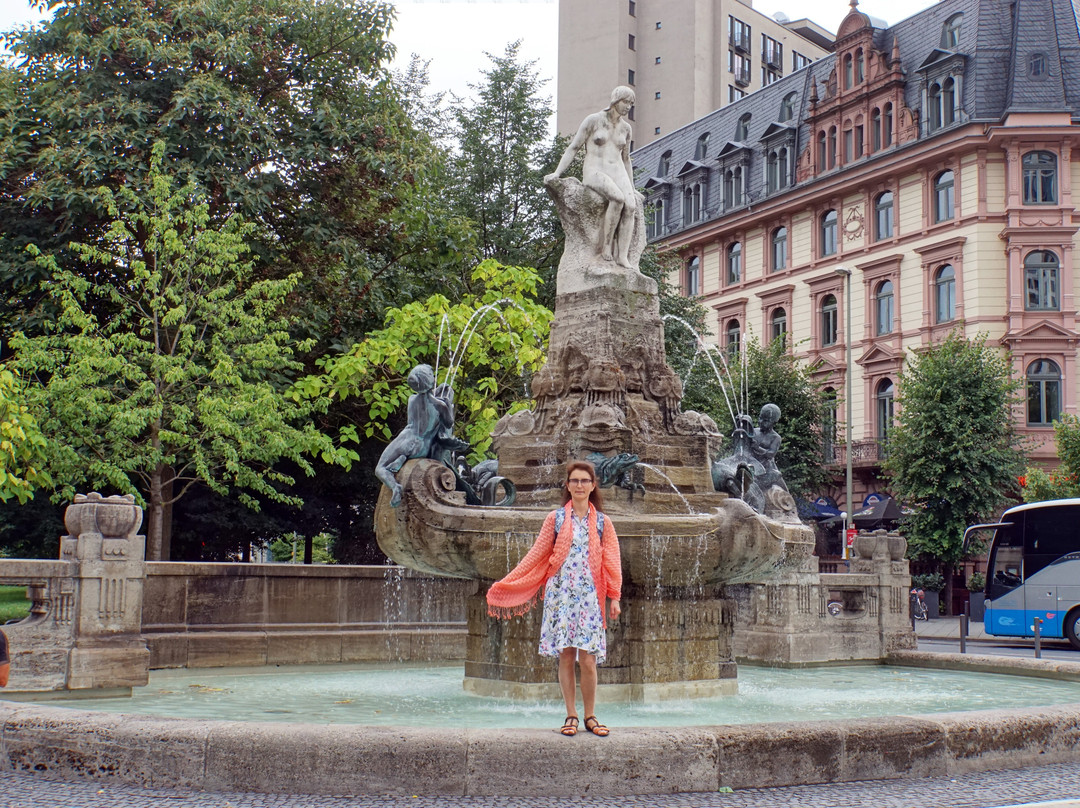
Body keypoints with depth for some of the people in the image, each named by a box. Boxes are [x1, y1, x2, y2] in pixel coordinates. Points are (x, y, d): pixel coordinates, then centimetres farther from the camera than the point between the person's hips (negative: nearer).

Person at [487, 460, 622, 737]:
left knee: (587, 660, -5)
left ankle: (590, 716, 9)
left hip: (589, 597, 0)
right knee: (566, 657, 0)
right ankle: (571, 716, 10)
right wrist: (507, 583, 3)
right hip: (561, 594, 0)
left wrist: (614, 597, 1)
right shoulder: (556, 519, 6)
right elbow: (537, 555, 7)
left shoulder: (602, 522, 8)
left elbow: (611, 561, 8)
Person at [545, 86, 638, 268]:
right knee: (618, 199, -36)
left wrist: (632, 189, 18)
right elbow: (573, 148, 1)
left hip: (617, 174, 5)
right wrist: (557, 173, -11)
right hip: (594, 173, -5)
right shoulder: (593, 120, 0)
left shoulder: (625, 128, 15)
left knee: (630, 206, -28)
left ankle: (623, 256, -32)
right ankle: (606, 245, -24)